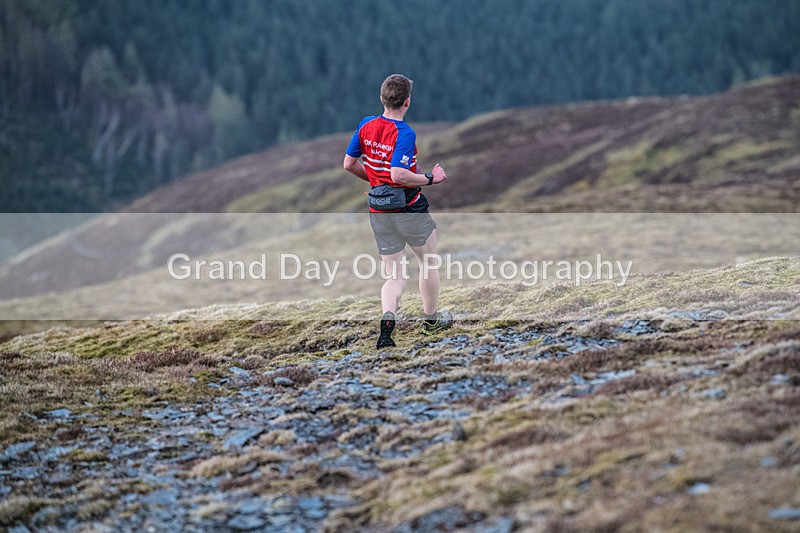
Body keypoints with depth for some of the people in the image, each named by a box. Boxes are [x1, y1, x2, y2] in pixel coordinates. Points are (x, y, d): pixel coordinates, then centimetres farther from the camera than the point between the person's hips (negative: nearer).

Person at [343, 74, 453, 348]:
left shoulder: (366, 125, 1)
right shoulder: (405, 134, -20)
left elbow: (349, 164, 6)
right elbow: (399, 175, -29)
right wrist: (431, 179, -17)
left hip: (378, 210, 5)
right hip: (408, 208, -5)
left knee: (395, 276, 9)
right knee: (428, 262, 20)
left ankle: (387, 318, -18)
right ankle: (431, 320, 33)